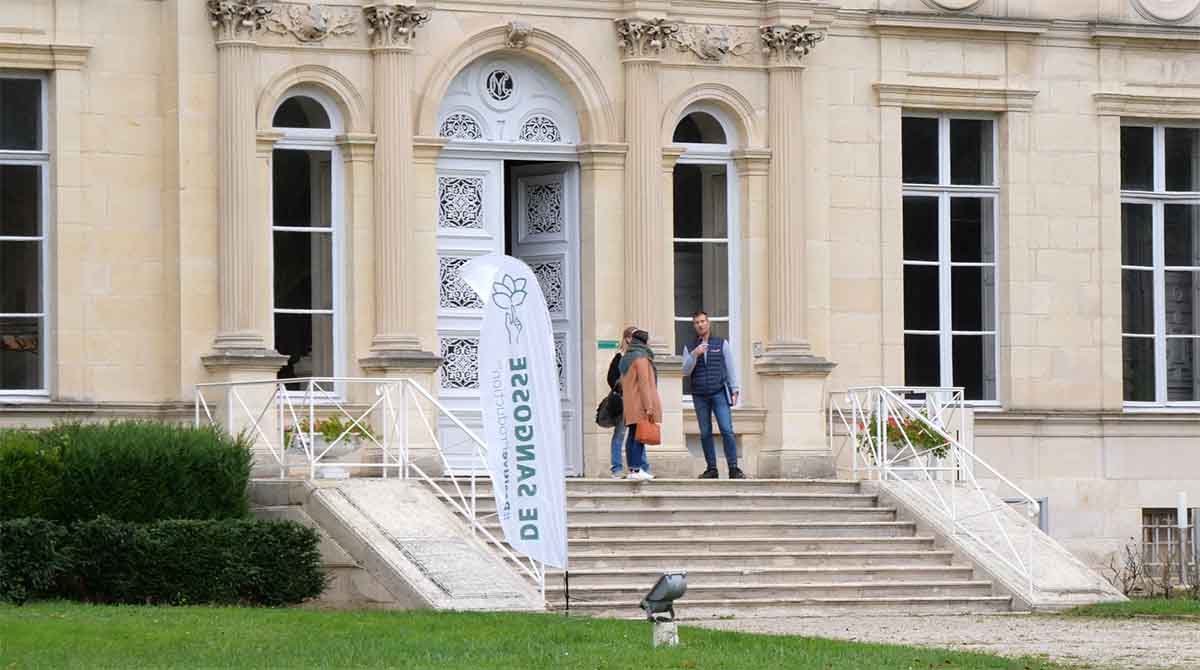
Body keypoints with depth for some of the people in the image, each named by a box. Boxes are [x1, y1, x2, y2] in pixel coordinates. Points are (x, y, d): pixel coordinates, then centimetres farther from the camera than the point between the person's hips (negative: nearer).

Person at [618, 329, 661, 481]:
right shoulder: (641, 357, -10)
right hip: (640, 405, -9)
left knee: (632, 437, 8)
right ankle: (636, 469, -15)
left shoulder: (626, 359, 18)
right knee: (639, 436, -11)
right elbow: (644, 383, -15)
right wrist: (648, 406, -16)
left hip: (630, 405, 9)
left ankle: (632, 469, 8)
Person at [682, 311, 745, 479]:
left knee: (727, 430, -12)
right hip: (700, 396, 2)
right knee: (705, 433, 1)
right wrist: (695, 355, -18)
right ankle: (711, 469, 6)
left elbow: (730, 368, 5)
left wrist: (734, 390, -2)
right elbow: (686, 371, -2)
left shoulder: (722, 343, 5)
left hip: (719, 394, -2)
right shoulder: (689, 348, 9)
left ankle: (733, 468, -13)